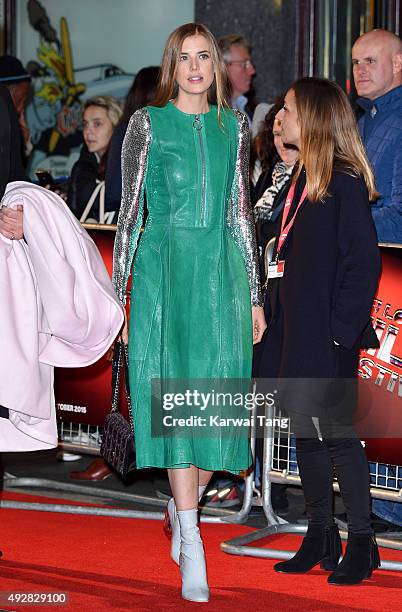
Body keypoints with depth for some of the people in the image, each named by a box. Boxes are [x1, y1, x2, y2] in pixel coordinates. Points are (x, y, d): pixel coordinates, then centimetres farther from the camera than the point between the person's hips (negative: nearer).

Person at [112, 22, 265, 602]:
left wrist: (255, 295, 12)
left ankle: (183, 508, 25)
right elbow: (130, 212, 3)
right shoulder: (148, 123, 3)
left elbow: (242, 212, 14)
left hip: (223, 270, 3)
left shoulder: (234, 125, 12)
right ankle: (191, 550, -9)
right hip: (165, 267, -3)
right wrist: (117, 296, -1)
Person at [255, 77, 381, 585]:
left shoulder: (345, 185, -12)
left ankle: (361, 543, 4)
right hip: (294, 332, 9)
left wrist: (342, 329, -18)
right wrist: (274, 320, 13)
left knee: (335, 433, -5)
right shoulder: (300, 181, 14)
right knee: (305, 433, 11)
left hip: (327, 338, -9)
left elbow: (363, 261, -16)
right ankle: (320, 539, 19)